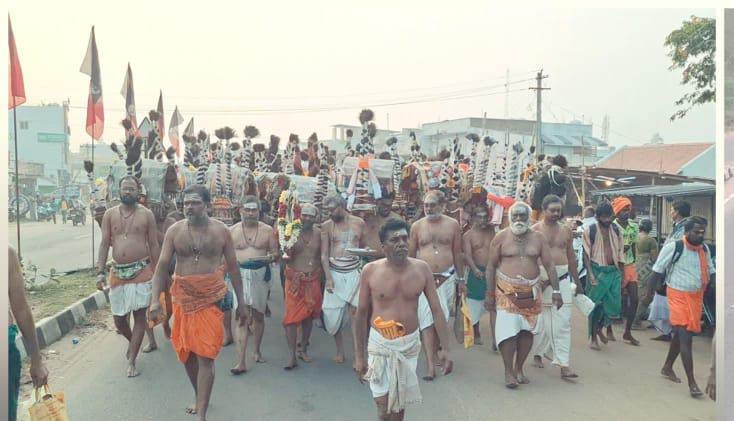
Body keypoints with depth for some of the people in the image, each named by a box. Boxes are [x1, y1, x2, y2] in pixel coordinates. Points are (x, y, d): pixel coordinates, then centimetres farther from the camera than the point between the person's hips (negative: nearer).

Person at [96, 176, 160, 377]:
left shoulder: (146, 214, 1)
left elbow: (154, 245, 3)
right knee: (118, 318, 9)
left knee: (139, 316, -2)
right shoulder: (110, 214, 7)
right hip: (117, 272, 3)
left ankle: (131, 361, 8)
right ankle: (133, 342, 39)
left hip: (141, 271, -2)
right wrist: (100, 272, -3)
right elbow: (104, 244, 5)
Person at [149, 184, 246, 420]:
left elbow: (233, 267, 4)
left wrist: (241, 302, 5)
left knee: (205, 357, -6)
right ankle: (200, 399, 37)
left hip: (211, 299, -3)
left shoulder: (221, 230, -2)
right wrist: (155, 300, -12)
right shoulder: (175, 230, 0)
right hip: (183, 298, 3)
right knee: (186, 353, 15)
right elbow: (162, 266, -1)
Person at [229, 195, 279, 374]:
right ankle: (241, 361, -9)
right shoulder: (232, 231, 4)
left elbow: (275, 253, 7)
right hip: (240, 275, -1)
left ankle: (257, 351, 33)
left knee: (258, 315, 13)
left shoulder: (267, 230, 4)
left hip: (261, 274, 1)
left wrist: (270, 257, -14)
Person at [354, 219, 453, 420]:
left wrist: (445, 348, -9)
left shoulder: (421, 269, -7)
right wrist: (359, 355, -1)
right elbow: (362, 313, -3)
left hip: (410, 343, 2)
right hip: (380, 343, -2)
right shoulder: (370, 271, -11)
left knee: (399, 403, 17)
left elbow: (436, 309, -3)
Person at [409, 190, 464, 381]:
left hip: (447, 278, 1)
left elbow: (457, 253, 7)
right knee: (427, 321, -5)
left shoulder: (452, 224, 2)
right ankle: (431, 365, -2)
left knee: (442, 320, 9)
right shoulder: (417, 226, 1)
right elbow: (411, 254, 7)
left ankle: (436, 350, 32)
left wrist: (461, 279, 8)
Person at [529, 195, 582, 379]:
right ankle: (537, 353, 31)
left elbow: (571, 257, 16)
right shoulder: (535, 230, -4)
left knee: (563, 322, -2)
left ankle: (564, 365, -1)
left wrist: (577, 282, 18)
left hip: (563, 279, 3)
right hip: (541, 279, -3)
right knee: (541, 319, 8)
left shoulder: (566, 231, 10)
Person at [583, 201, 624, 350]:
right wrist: (590, 274, -15)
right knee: (596, 305, 2)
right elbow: (586, 254, -7)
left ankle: (600, 328, 30)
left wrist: (622, 273, 11)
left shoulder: (616, 229, 7)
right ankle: (594, 338, 14)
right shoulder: (590, 230, -6)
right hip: (597, 271, -4)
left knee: (614, 305, 4)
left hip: (614, 271, 4)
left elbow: (620, 252, 13)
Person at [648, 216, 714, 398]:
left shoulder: (705, 249, 4)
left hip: (697, 297, 6)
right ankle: (692, 382, -5)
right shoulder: (673, 248, -15)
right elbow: (657, 271, -10)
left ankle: (667, 367, 37)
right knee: (686, 336, -9)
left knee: (680, 334, 18)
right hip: (678, 296, -6)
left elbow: (711, 272, 12)